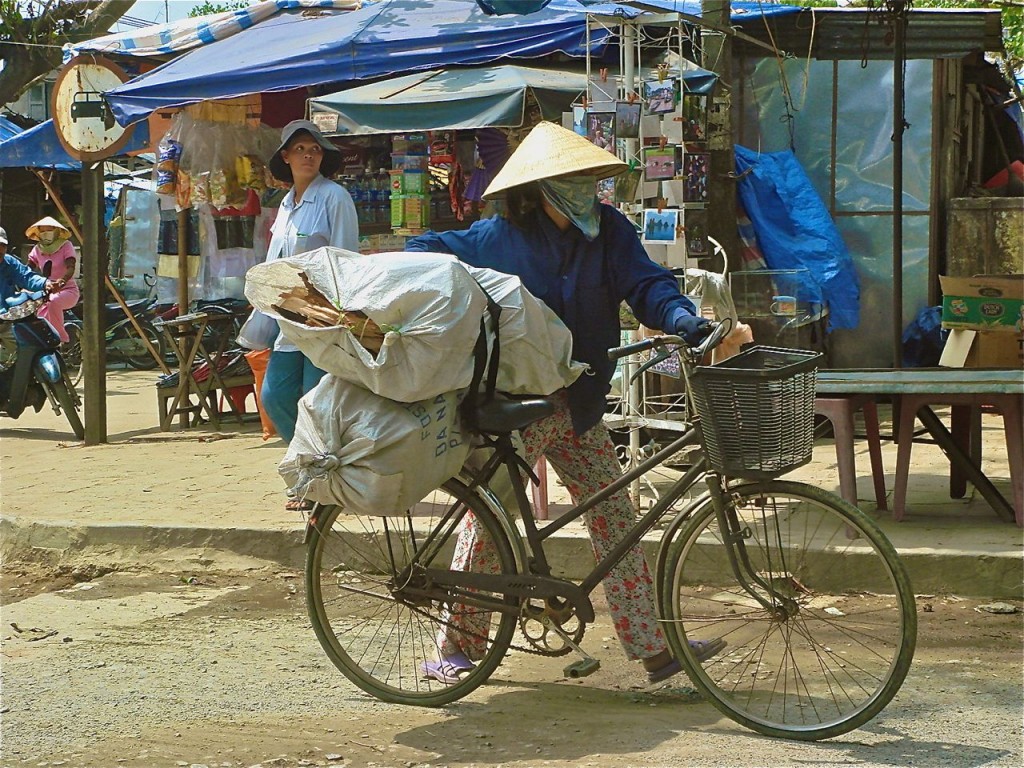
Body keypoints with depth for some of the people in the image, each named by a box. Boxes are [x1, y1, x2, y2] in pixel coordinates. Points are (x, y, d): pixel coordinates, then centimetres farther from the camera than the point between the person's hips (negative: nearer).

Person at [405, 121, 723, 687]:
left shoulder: (608, 229, 0)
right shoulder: (499, 238, -7)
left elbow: (645, 283, -9)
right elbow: (425, 256, 3)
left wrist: (682, 318, -28)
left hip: (580, 405, 4)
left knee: (614, 517, 3)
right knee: (488, 516, 1)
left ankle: (652, 646, 6)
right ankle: (456, 648, 14)